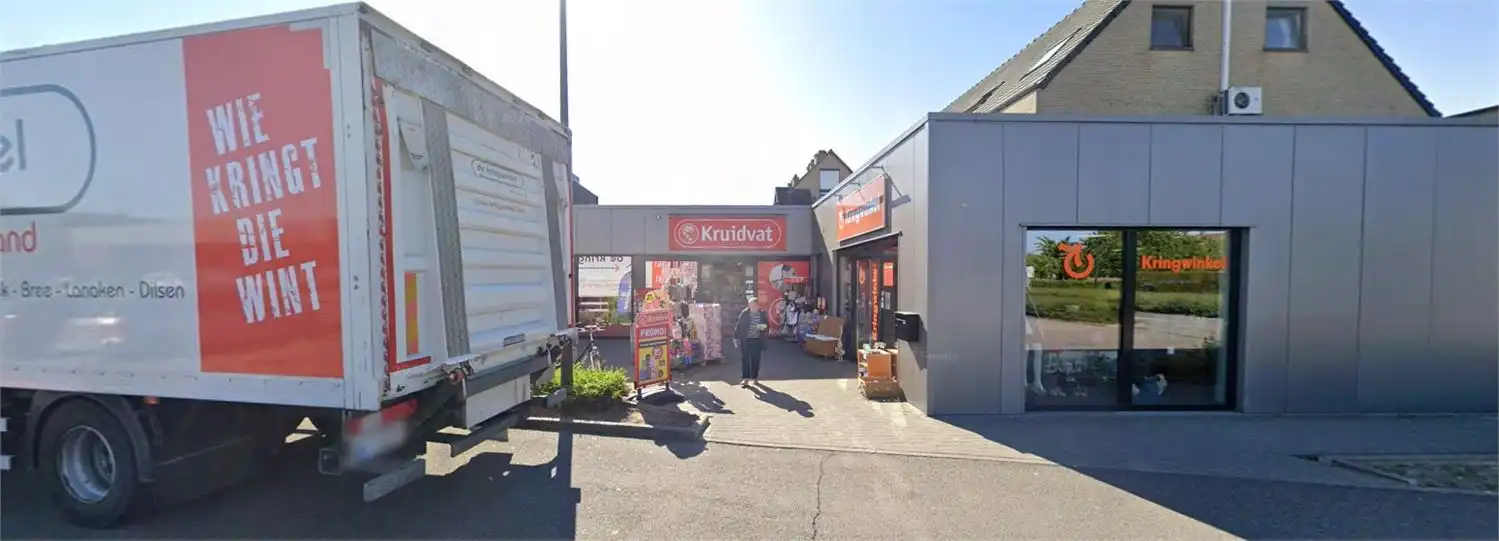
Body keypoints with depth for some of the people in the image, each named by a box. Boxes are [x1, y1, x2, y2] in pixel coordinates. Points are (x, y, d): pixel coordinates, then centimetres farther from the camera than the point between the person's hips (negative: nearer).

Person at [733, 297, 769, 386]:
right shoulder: (744, 313, -7)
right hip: (745, 340, -2)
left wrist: (764, 326, -15)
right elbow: (738, 326, -2)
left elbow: (767, 324, 8)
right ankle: (745, 379, 6)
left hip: (757, 340, 2)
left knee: (756, 360, 8)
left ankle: (754, 378, 21)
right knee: (744, 359, -1)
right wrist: (736, 337, -2)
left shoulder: (762, 314, 0)